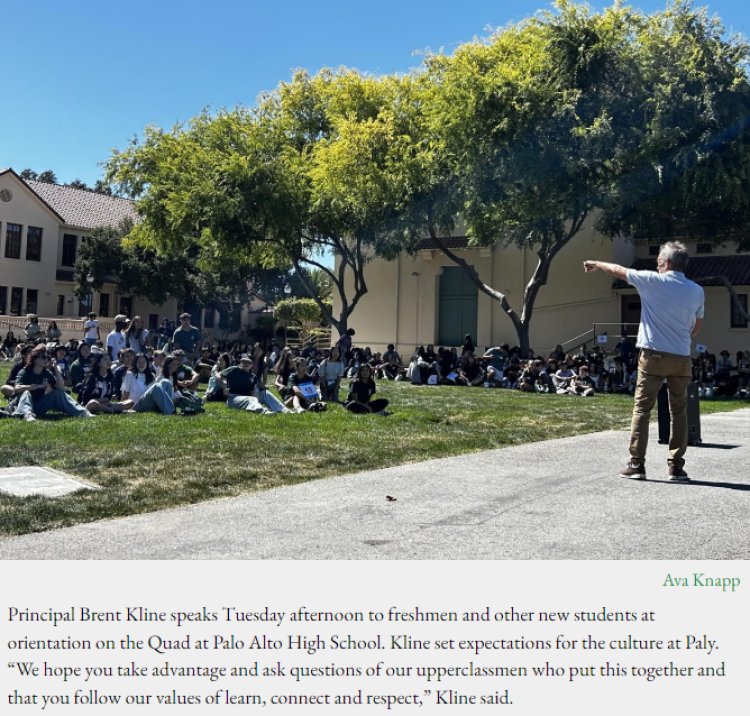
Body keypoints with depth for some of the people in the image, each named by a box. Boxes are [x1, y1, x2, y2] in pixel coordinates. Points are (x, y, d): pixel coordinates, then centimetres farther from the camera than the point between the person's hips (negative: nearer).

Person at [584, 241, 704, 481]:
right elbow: (697, 325, 16)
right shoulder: (696, 291, 6)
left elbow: (618, 270, 9)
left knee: (641, 409, 2)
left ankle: (636, 465, 2)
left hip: (654, 355, -3)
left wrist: (595, 264, 25)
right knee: (679, 412, 8)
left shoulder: (653, 281, -4)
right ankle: (676, 467, 9)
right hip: (681, 358, 3)